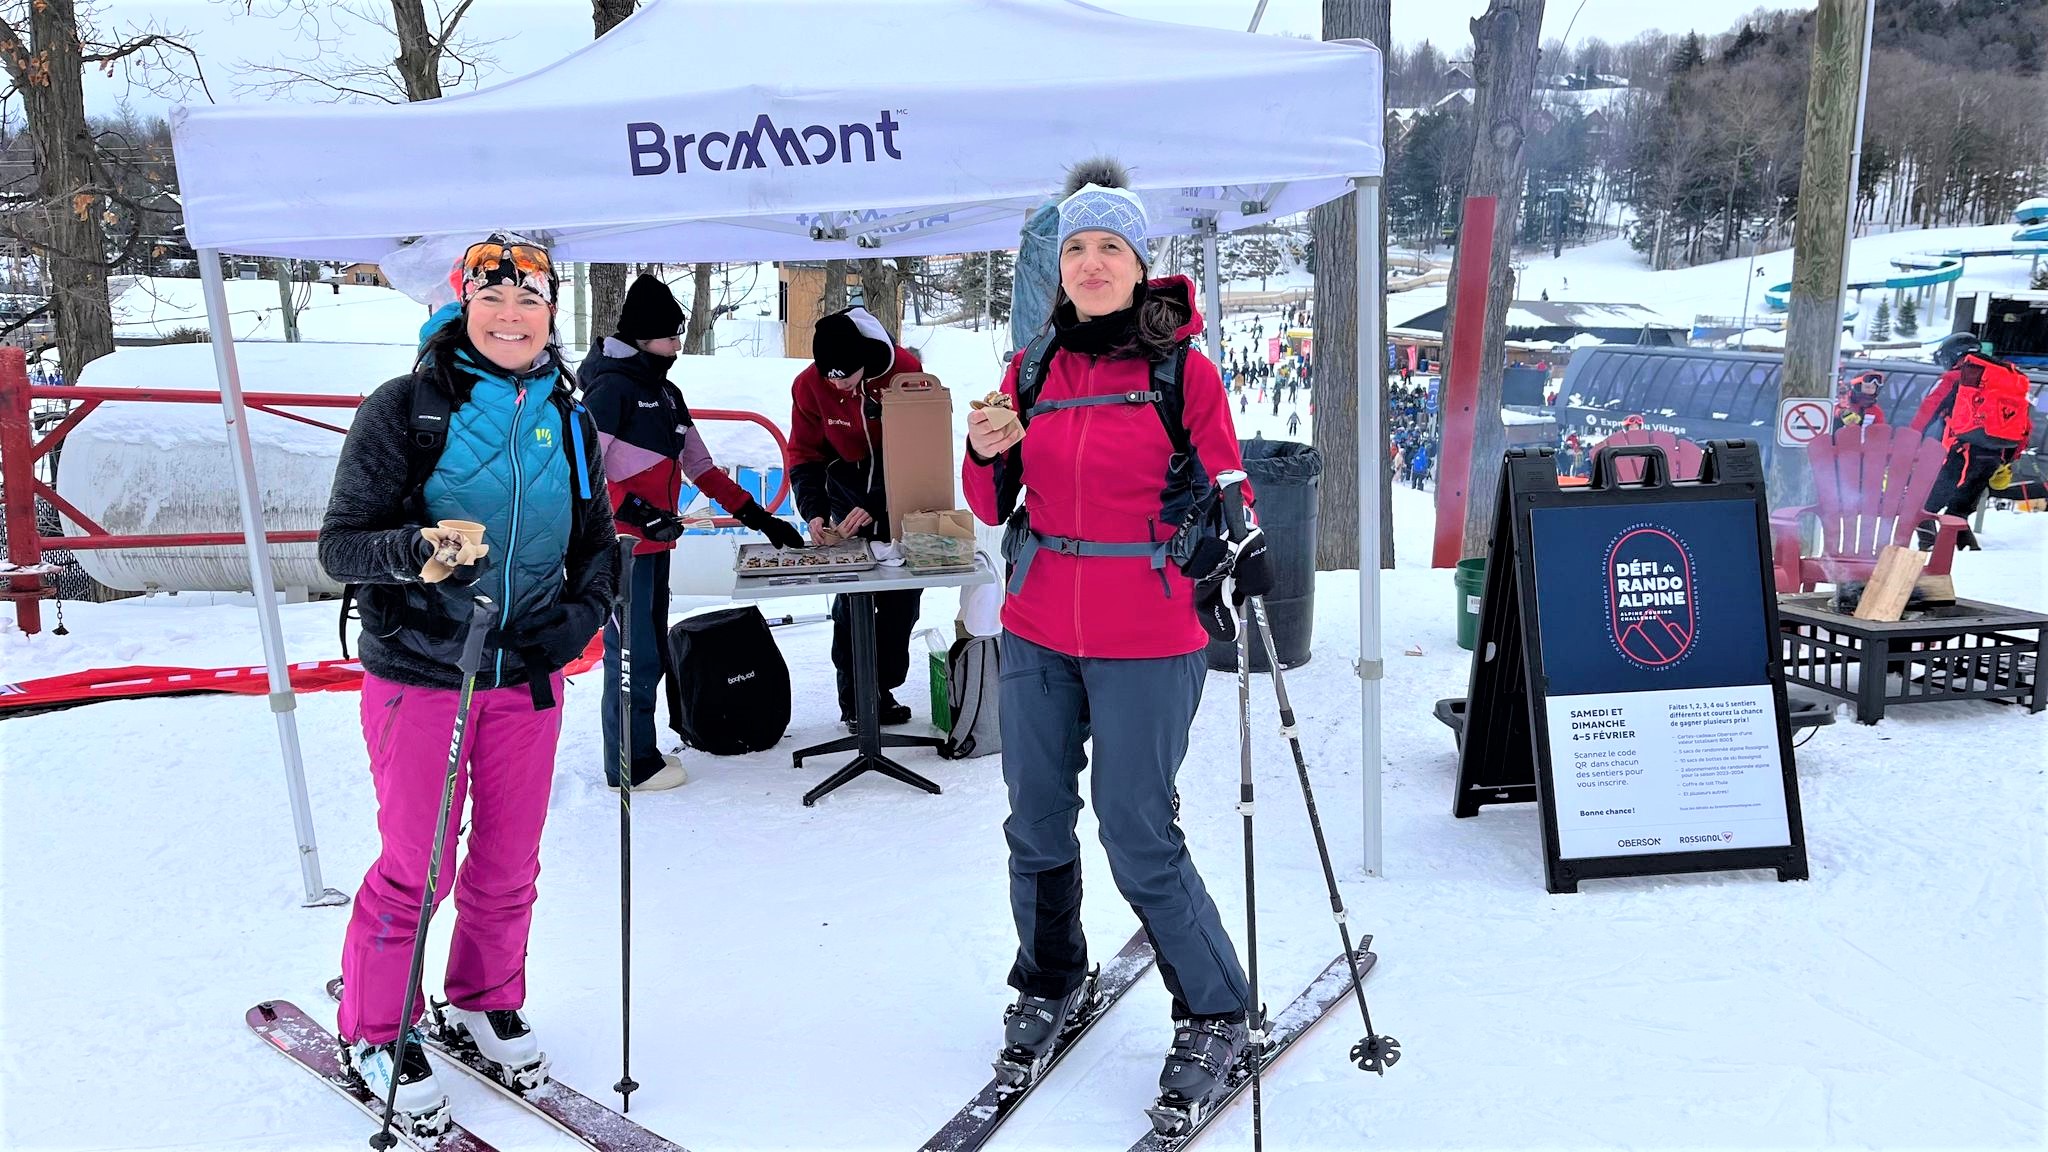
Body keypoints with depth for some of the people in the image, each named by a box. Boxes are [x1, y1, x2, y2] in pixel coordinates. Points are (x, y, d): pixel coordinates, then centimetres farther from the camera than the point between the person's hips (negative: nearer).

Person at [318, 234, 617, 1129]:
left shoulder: (568, 423, 6)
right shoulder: (405, 407, -9)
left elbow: (596, 543, 14)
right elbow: (340, 543, -10)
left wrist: (580, 613, -5)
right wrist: (414, 552, -30)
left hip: (528, 676, 4)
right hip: (419, 675, -4)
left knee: (510, 859, 14)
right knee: (414, 864, 4)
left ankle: (486, 1000, 37)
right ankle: (373, 1032, 26)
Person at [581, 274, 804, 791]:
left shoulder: (667, 394, 16)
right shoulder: (613, 386, -11)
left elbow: (701, 469, 18)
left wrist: (758, 517, 13)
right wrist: (636, 511, -27)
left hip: (654, 545, 9)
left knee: (652, 655, 15)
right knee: (633, 656, -3)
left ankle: (641, 752, 28)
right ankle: (631, 766, 9)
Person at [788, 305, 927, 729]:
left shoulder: (904, 369, -21)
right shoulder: (808, 384, -14)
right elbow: (804, 453, -4)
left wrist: (875, 506, -23)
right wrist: (813, 511, -19)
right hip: (847, 484, 1)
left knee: (902, 593, 0)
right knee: (850, 595, -5)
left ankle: (882, 688, 14)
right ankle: (854, 700, 2)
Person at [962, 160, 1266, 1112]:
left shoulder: (1183, 367, -4)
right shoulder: (1033, 369, 6)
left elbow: (1225, 492, 0)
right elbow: (994, 508, 9)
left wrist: (1236, 551, -21)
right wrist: (986, 456, -12)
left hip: (1148, 640, -4)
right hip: (1038, 633, 4)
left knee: (1138, 837, -2)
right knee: (1035, 821, 12)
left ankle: (1215, 1014, 19)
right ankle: (1048, 984, 36)